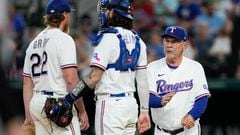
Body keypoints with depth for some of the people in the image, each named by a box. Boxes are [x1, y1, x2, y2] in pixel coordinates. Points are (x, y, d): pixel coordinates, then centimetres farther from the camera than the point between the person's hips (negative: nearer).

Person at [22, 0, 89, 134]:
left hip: (36, 103, 8)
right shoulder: (64, 39, -8)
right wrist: (82, 110, -12)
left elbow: (27, 83, 16)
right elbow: (71, 79, -16)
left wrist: (28, 115, 18)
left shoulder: (34, 43, 15)